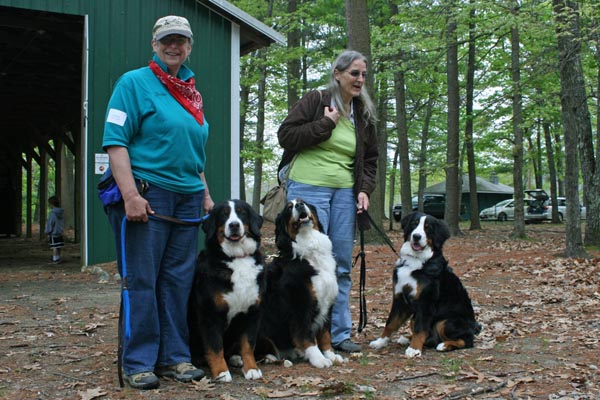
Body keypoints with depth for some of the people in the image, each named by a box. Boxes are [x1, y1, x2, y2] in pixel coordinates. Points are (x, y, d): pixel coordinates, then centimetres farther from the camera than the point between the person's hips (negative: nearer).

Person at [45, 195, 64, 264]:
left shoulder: (53, 213, -17)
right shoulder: (61, 212, 7)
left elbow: (50, 223, -15)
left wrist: (48, 233, -9)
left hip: (53, 233, -8)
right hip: (60, 233, 8)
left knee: (54, 247, -3)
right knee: (58, 247, 13)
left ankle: (55, 260, -2)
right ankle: (58, 259, 20)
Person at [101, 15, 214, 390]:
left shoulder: (192, 91, 18)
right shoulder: (134, 82, -2)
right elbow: (115, 140, -11)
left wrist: (205, 193, 18)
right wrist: (131, 195, -19)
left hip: (187, 199, 6)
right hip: (146, 194, -6)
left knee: (179, 281, 7)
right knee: (142, 281, -2)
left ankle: (175, 356, 15)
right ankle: (139, 362, 6)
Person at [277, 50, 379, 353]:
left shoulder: (363, 115, 15)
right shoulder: (314, 101, -2)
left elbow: (369, 159, 20)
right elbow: (285, 135, -8)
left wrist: (365, 189, 5)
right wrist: (325, 123, -12)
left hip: (344, 193, 6)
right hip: (308, 189, -5)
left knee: (342, 265, 6)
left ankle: (339, 334, 15)